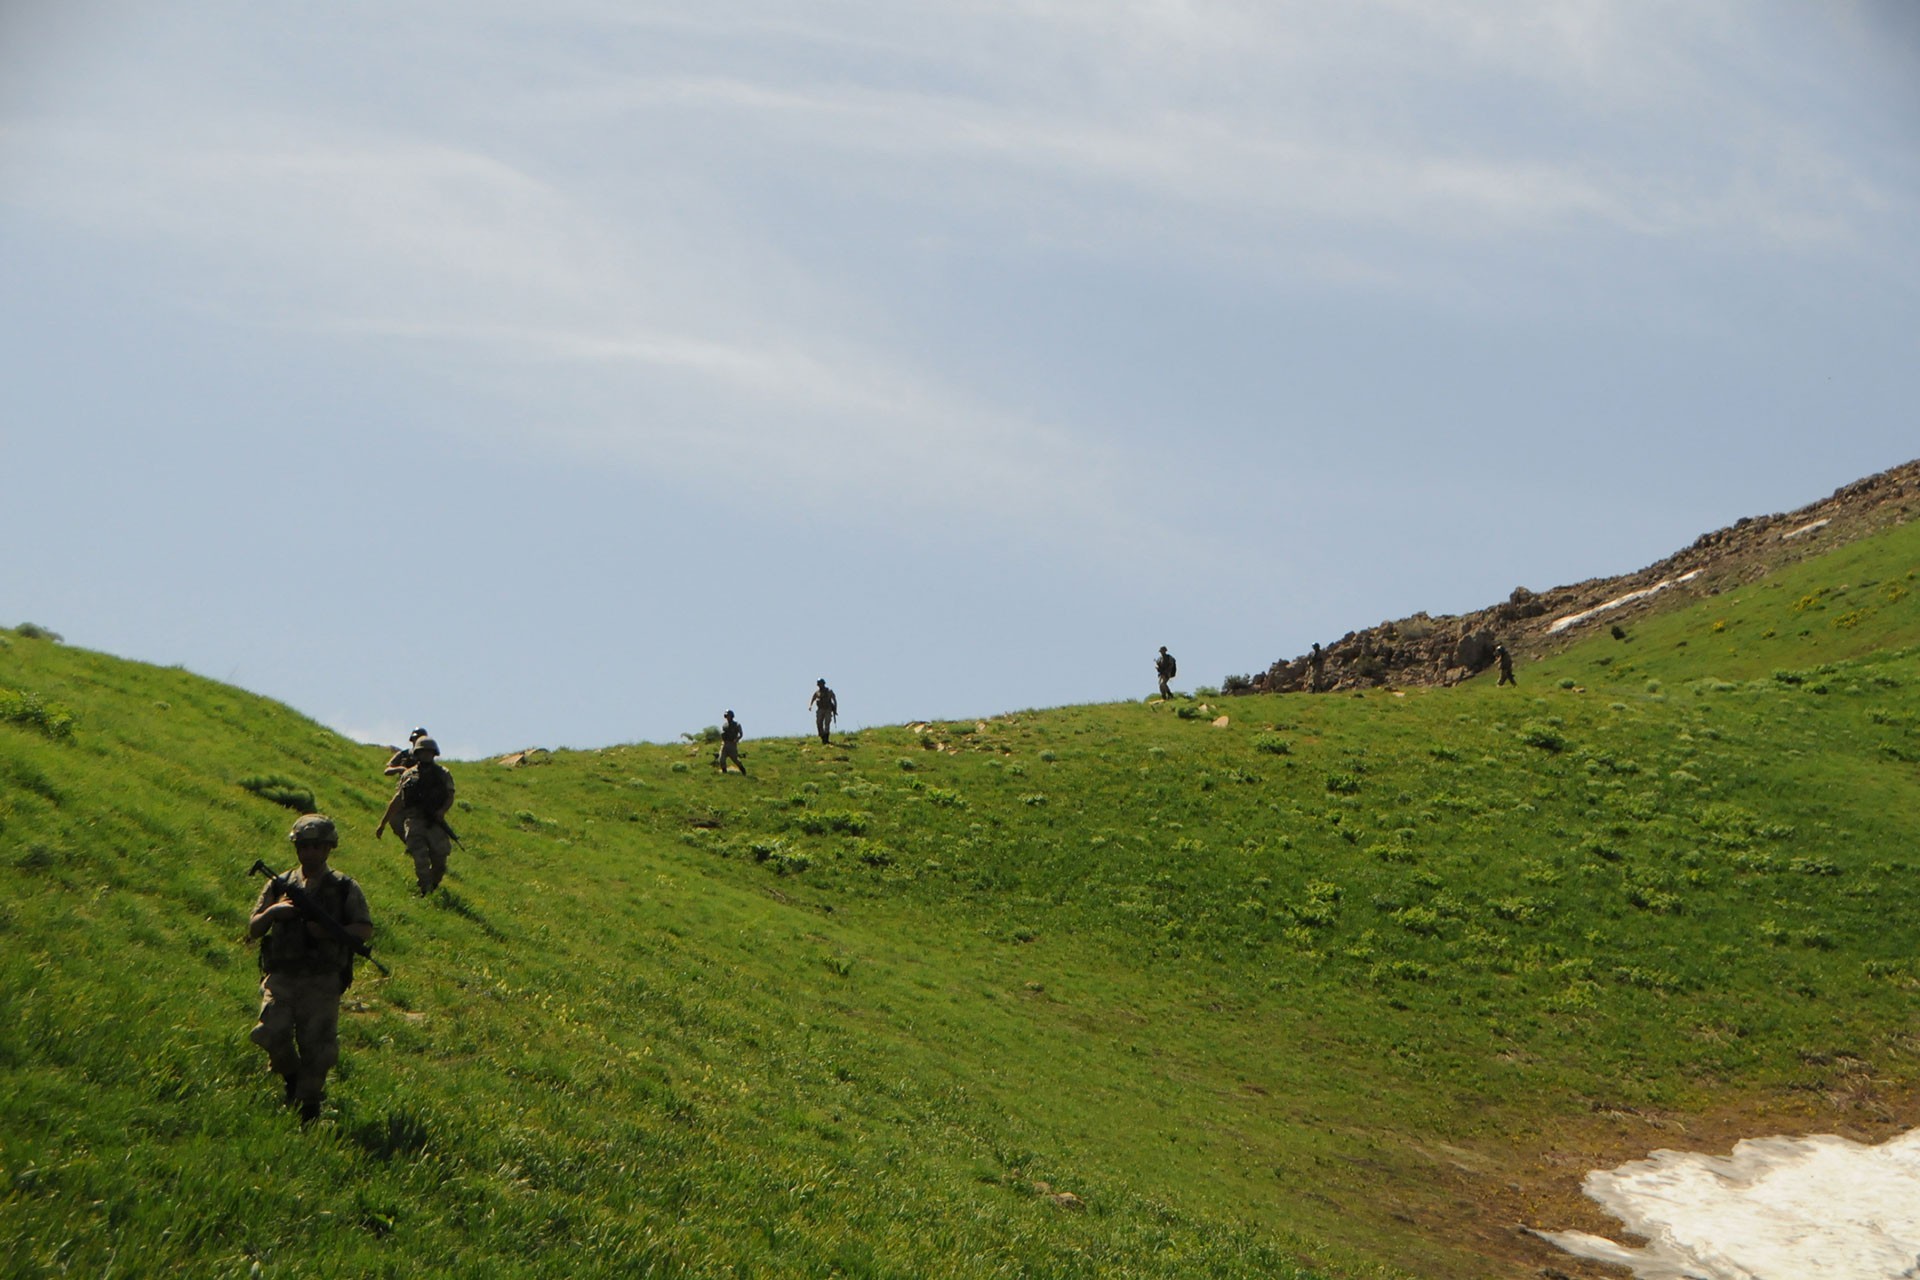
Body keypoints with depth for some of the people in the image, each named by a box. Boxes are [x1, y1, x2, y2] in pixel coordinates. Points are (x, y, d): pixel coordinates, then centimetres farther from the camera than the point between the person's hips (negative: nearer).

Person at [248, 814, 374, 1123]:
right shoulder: (279, 886, 13)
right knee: (272, 1033, -16)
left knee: (317, 1045, -8)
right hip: (281, 977, 2)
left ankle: (309, 1103, 11)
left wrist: (330, 932, -14)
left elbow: (365, 930, 1)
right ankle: (292, 1076, 15)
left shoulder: (345, 888, 8)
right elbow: (253, 930, 12)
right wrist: (272, 911, -9)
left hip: (323, 981, -1)